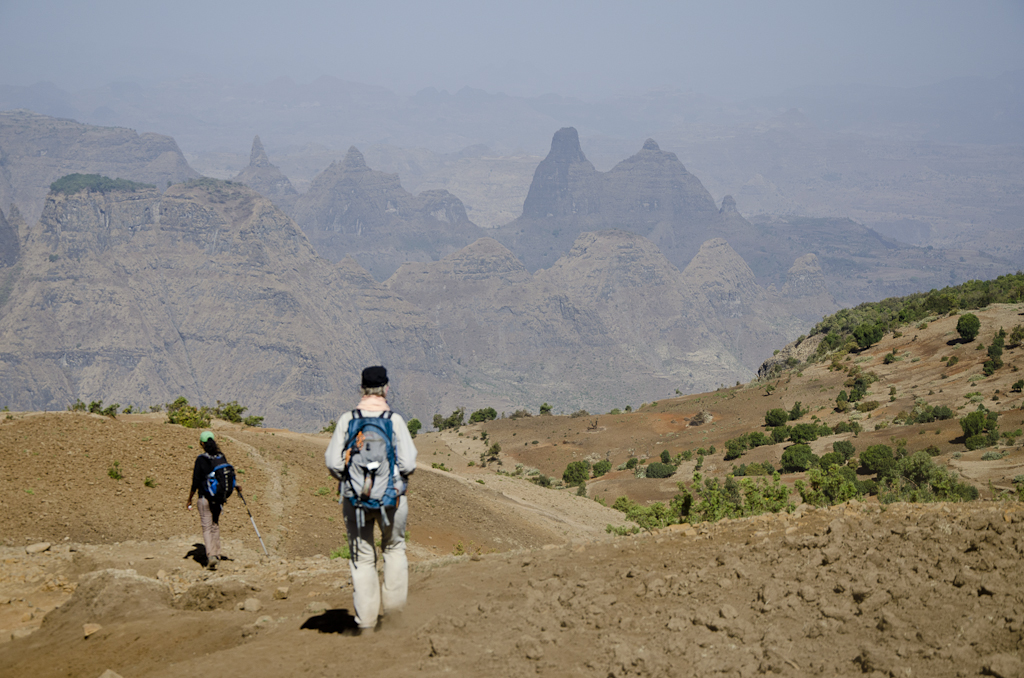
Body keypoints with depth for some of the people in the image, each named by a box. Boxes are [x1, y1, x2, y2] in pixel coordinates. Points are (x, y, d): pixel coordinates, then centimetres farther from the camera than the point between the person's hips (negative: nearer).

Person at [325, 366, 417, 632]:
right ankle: (394, 605, 20)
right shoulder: (395, 420, -9)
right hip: (391, 497, -1)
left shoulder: (347, 420, -5)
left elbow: (333, 462, -7)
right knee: (394, 547, 22)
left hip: (355, 498, 1)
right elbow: (408, 463, -11)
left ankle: (366, 620, 7)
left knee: (362, 557, 8)